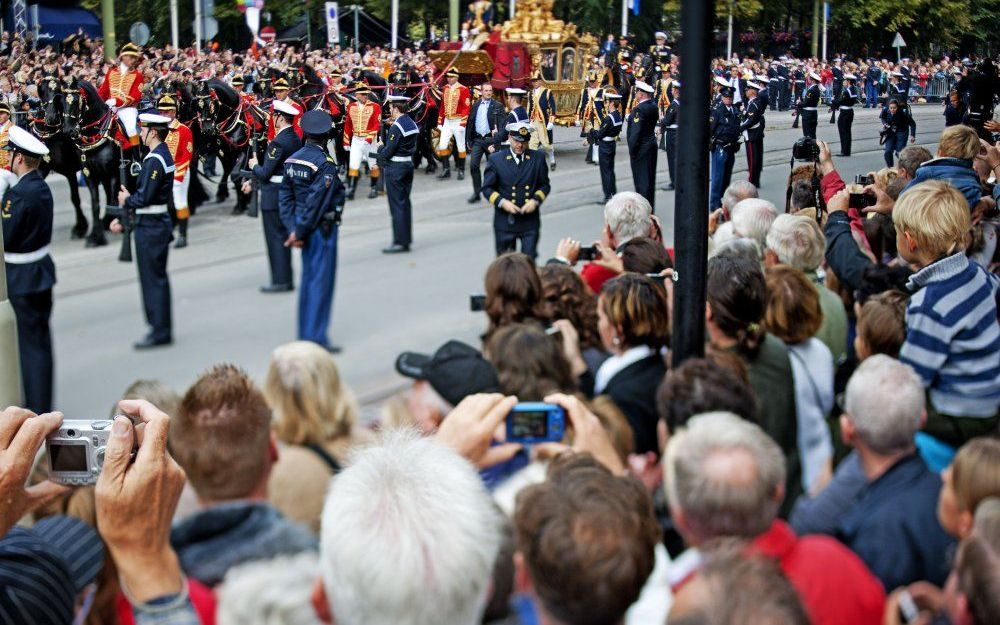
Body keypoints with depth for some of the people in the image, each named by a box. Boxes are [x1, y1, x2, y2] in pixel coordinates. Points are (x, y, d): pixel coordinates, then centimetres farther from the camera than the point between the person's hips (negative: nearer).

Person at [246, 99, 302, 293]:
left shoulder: (277, 143, -21)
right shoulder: (296, 139, 7)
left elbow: (265, 173, -20)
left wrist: (254, 166, 1)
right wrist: (253, 181, 17)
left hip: (273, 198, -9)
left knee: (275, 238, -1)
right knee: (283, 236, 15)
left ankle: (280, 281, 4)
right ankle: (286, 279, 22)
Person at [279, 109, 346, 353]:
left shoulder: (292, 160, 4)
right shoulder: (325, 164, -19)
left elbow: (285, 196, 2)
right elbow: (316, 203, -20)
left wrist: (293, 228, -2)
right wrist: (299, 232, -14)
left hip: (303, 226, 8)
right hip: (322, 228, -8)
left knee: (308, 279, 17)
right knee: (321, 281, -1)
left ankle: (305, 334, 25)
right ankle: (316, 338, 2)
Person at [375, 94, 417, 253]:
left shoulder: (396, 126, -18)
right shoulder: (412, 123, 9)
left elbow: (388, 151, -19)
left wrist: (380, 151, 2)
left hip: (395, 168, -9)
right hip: (409, 164, 9)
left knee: (397, 205, -4)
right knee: (405, 203, 14)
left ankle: (400, 242, -3)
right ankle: (406, 239, 19)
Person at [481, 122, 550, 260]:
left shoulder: (538, 158, 4)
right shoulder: (495, 159, 0)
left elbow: (545, 185, 9)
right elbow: (487, 188, 0)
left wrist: (536, 200, -10)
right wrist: (502, 202, -16)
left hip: (530, 220, 1)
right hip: (505, 221, -1)